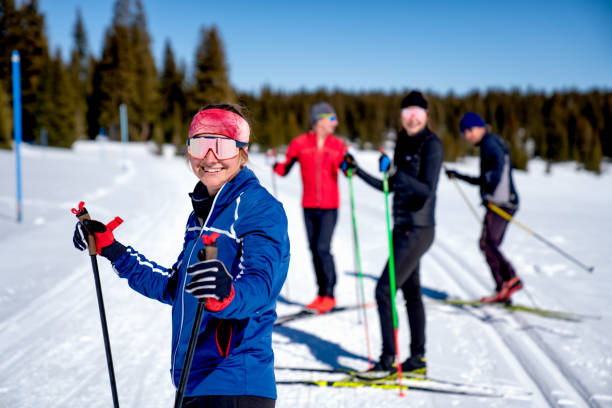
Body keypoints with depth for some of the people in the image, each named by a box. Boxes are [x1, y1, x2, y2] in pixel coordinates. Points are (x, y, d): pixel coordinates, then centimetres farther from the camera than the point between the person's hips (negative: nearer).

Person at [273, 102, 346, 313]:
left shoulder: (337, 145, 1)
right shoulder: (300, 143, -1)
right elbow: (284, 170, 1)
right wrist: (274, 163, -18)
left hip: (329, 206, -2)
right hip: (309, 206, 2)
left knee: (323, 248, -10)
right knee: (314, 250, 6)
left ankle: (329, 295, 1)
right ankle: (321, 294, 16)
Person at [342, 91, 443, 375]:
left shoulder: (431, 145, -13)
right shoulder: (403, 144, 11)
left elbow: (427, 190, -24)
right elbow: (389, 187, 21)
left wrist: (395, 173, -34)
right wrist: (357, 172, 17)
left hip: (418, 231, -9)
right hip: (403, 229, 9)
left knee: (384, 290, -10)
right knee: (411, 292, 14)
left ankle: (388, 359, -3)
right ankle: (418, 358, 24)